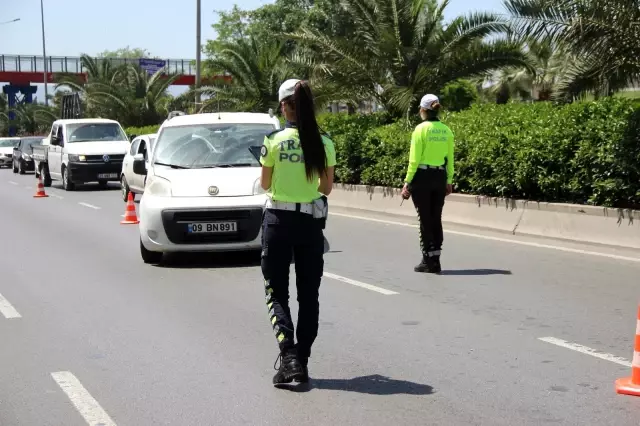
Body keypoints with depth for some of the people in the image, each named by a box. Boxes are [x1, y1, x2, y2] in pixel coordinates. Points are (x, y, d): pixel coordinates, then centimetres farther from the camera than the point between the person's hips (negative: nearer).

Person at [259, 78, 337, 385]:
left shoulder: (274, 142, -9)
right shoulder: (323, 144, -4)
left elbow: (265, 185, 0)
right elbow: (326, 188, 3)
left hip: (278, 220, -2)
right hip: (311, 222, 2)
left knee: (277, 293, 6)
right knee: (309, 295, 13)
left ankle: (288, 355, -13)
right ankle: (302, 361, 14)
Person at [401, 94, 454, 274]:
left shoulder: (421, 129, -10)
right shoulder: (446, 130, 5)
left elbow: (414, 159, -12)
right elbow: (450, 158, 8)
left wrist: (407, 181, -6)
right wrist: (449, 180, 16)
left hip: (422, 177, -5)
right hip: (440, 177, 5)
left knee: (425, 220, 2)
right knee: (436, 219, 12)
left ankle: (428, 261, 5)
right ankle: (435, 261, 15)